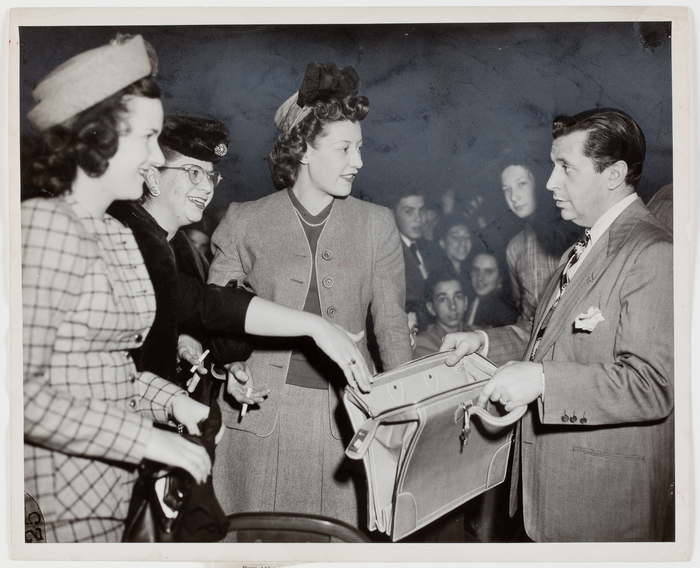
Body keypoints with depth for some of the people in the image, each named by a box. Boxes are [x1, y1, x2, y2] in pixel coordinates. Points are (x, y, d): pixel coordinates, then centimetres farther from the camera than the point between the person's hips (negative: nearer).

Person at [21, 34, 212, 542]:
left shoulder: (118, 235, 10)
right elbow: (22, 391, -23)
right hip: (57, 502, -8)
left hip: (108, 483, 8)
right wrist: (147, 439, -21)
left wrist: (170, 398, 0)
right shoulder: (44, 224, -17)